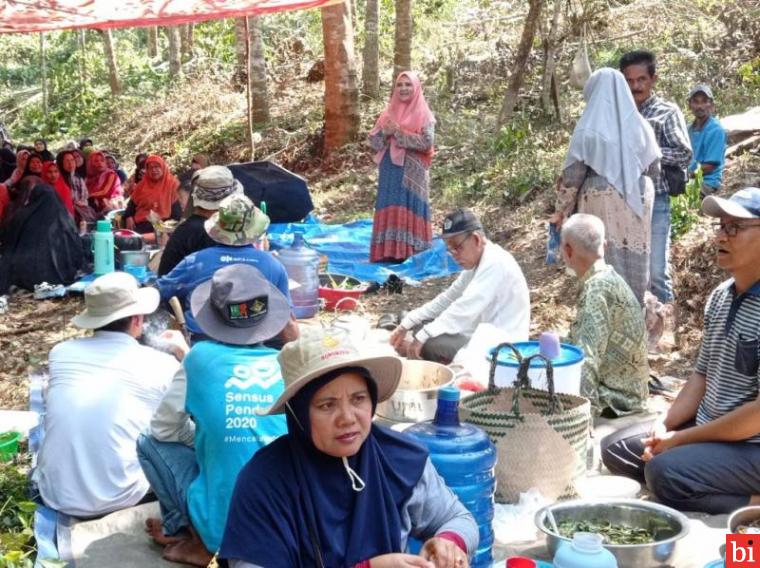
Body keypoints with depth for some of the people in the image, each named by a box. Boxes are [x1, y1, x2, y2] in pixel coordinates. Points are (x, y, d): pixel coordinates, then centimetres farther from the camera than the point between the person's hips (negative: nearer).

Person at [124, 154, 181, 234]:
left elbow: (177, 206, -1)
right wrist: (129, 217, 0)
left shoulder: (172, 184, 4)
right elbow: (133, 202, 19)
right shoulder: (143, 184, 18)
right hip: (141, 224, 4)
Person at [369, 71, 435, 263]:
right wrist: (385, 132, -11)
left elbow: (426, 142, -14)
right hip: (390, 172, 4)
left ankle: (412, 253, -4)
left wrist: (399, 132, -14)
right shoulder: (388, 113, 13)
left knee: (410, 209, -5)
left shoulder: (423, 114, 0)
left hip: (412, 173, -4)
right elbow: (373, 141, 10)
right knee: (390, 209, 3)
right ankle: (389, 251, 6)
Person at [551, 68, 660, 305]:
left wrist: (562, 210, 5)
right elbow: (654, 168, 12)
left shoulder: (588, 129, -7)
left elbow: (572, 175, -5)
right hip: (637, 204, 3)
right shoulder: (639, 125, 3)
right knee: (634, 263, 12)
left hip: (601, 204, -3)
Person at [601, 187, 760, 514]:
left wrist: (681, 438, -17)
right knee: (616, 449, 5)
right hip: (707, 430, 9)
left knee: (665, 472, -29)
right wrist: (664, 426, -3)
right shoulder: (720, 296, 7)